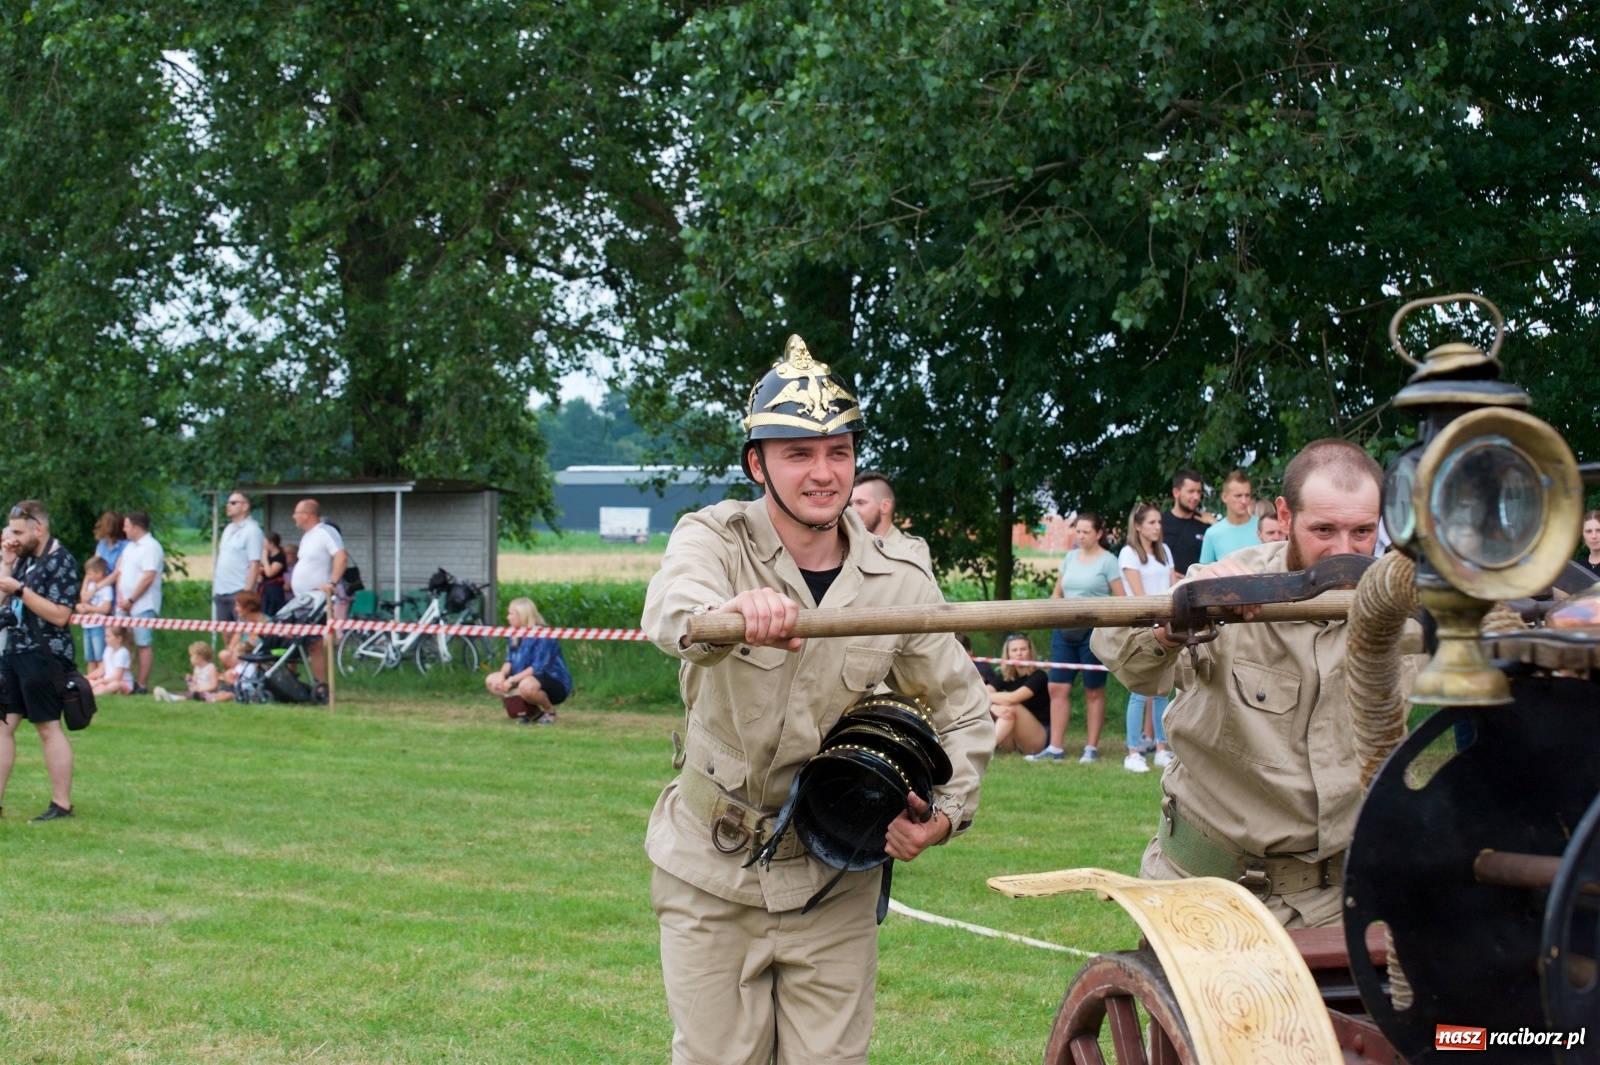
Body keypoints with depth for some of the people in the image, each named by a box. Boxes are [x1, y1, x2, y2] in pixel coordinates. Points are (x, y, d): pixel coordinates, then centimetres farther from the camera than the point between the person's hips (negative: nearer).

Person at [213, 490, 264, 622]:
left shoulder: (252, 530, -9)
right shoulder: (228, 529, 16)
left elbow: (254, 565, -15)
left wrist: (247, 592, -20)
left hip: (239, 592, -8)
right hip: (221, 592, 8)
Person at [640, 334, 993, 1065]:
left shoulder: (899, 581, -3)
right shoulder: (716, 539, -8)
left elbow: (963, 708, 8)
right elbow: (669, 609, -32)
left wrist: (946, 813, -9)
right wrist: (731, 613, -55)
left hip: (835, 880, 1)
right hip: (711, 874, -1)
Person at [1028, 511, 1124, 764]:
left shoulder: (1108, 561, -4)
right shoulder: (1070, 557, 13)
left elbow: (1121, 600, -7)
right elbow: (1057, 592, 20)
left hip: (1094, 631, -6)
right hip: (1065, 630, 6)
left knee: (1093, 690, 4)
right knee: (1058, 687, 2)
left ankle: (1092, 748, 10)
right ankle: (1055, 748, 5)